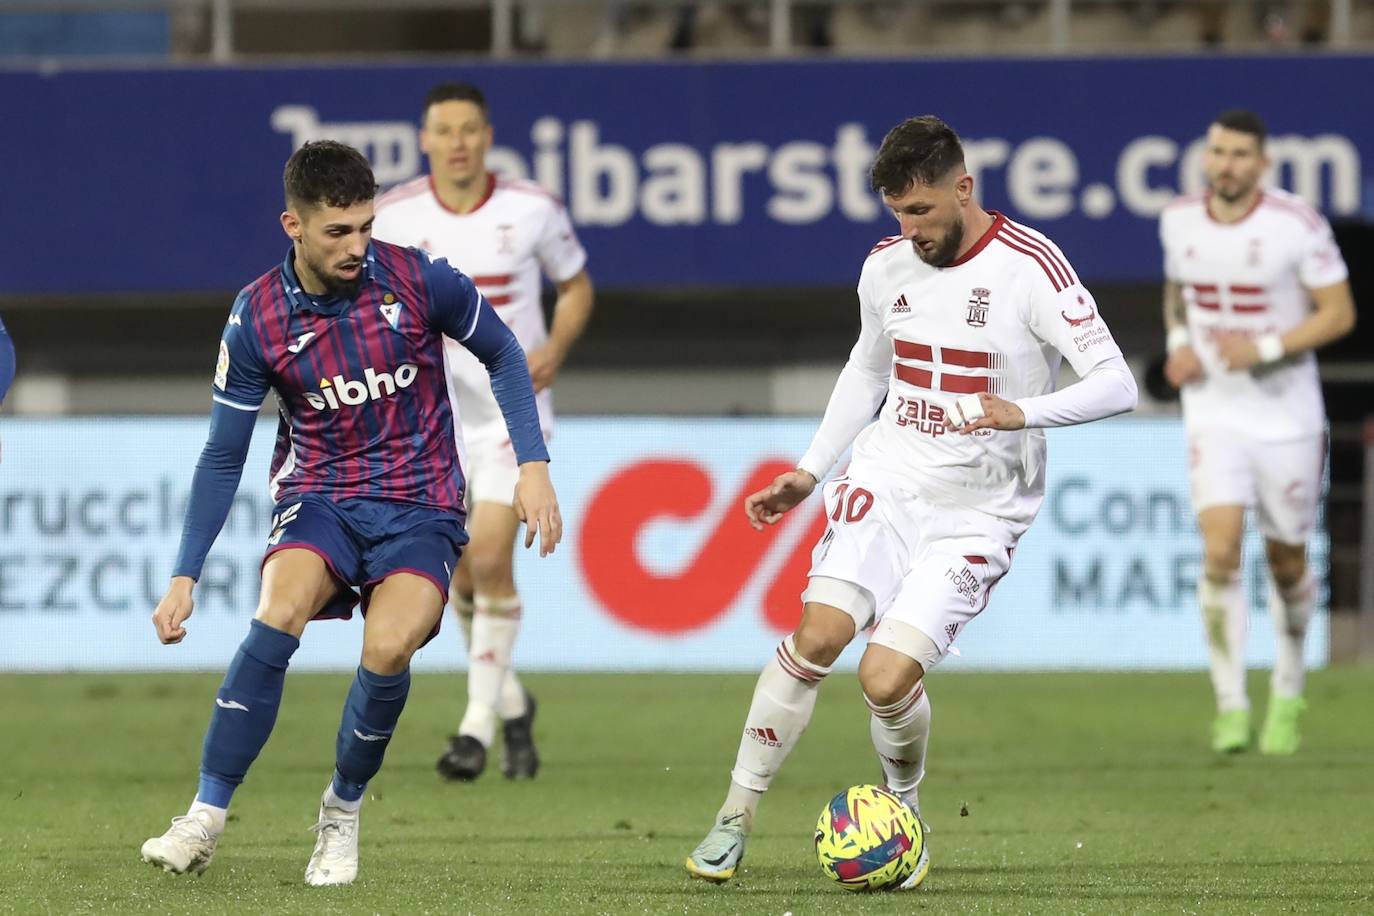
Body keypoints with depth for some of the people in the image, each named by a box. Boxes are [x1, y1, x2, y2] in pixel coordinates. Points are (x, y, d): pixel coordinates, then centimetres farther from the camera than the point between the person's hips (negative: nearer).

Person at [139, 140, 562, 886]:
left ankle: (343, 813, 0)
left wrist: (533, 466, -2)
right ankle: (206, 817, -22)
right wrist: (184, 576, -4)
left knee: (387, 648, -27)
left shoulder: (416, 279, -11)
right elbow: (223, 457, 1)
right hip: (319, 496, 1)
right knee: (277, 615, -30)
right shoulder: (257, 320, -8)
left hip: (420, 503, -1)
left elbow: (501, 354, 7)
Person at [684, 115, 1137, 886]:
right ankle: (736, 818, -6)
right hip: (886, 480, 4)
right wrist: (808, 473, 20)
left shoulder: (1030, 268, -14)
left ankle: (904, 811, 14)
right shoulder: (888, 265, 5)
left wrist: (1023, 412, -34)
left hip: (975, 511, -4)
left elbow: (1116, 385, -19)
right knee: (819, 634, -18)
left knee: (887, 678, -17)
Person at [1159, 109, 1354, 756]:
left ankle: (1288, 691, 35)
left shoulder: (1298, 226, -13)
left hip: (1287, 415, -2)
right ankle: (1231, 706, -10)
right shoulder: (1180, 220, -1)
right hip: (1213, 412, 2)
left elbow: (1339, 314, -10)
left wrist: (1263, 349, -21)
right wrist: (1178, 342, -1)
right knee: (1220, 552, -16)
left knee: (1286, 563, 10)